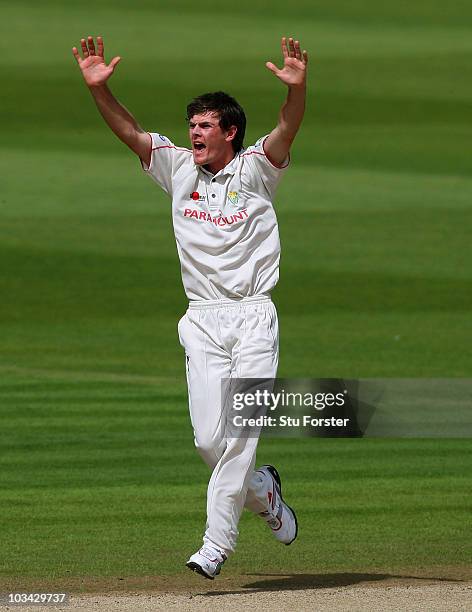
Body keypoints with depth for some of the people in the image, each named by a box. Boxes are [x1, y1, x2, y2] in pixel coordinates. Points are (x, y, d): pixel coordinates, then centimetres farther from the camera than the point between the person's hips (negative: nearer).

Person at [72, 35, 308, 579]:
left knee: (239, 432, -11)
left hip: (254, 318, -3)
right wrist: (98, 88, -15)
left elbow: (286, 131, -17)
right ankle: (261, 489, 26)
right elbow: (129, 132, 1)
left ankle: (216, 543, -10)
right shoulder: (179, 169, 10)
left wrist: (297, 89, -37)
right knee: (208, 438, -3)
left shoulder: (254, 169, 1)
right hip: (203, 323, 3)